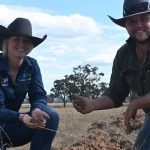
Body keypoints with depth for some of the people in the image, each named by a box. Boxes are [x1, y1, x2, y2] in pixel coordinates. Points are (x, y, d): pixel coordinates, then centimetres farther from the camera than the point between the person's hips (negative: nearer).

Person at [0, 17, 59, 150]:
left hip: (11, 126, 5)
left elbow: (39, 96, -8)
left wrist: (36, 111, -32)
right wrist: (21, 117, -41)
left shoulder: (32, 65, -4)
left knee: (51, 116, -17)